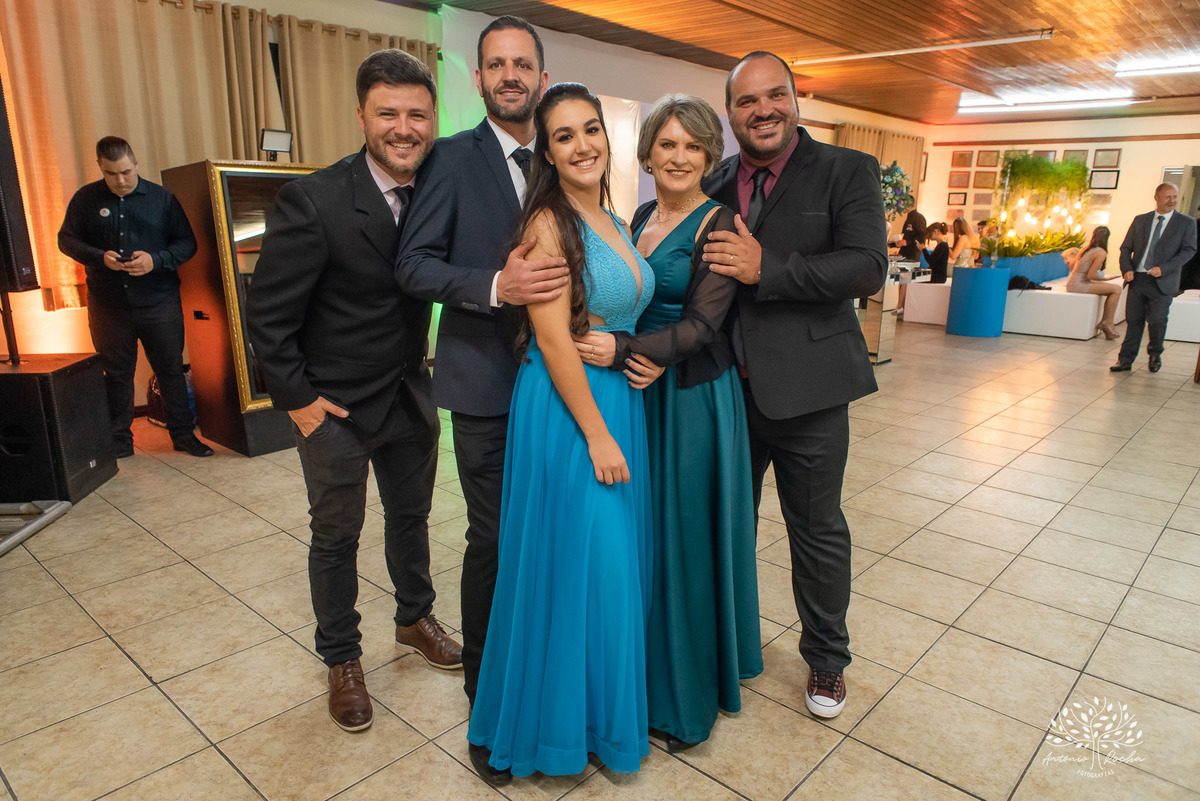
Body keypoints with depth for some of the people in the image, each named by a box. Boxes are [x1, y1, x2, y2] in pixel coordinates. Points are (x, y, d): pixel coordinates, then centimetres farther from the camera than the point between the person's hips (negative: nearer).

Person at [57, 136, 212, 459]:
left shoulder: (161, 198, 2)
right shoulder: (86, 199, 5)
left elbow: (187, 243, 1)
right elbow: (66, 240, 8)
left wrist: (156, 260, -16)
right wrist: (100, 257, -11)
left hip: (159, 302, -1)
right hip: (108, 305, 1)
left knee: (171, 369, 3)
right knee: (116, 373, 9)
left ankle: (183, 433, 15)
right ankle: (119, 441, 21)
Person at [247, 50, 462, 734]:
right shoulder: (314, 201, -21)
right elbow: (269, 313, -15)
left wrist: (422, 365, 0)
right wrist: (297, 398, -12)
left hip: (410, 395, 5)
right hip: (335, 406, -4)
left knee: (411, 515, 21)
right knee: (337, 536, 12)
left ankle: (415, 618, 45)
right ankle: (342, 658, 34)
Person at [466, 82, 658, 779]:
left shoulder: (617, 224, 12)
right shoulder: (547, 223, -12)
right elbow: (553, 338, -18)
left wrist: (649, 357, 6)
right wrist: (597, 435, -18)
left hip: (621, 402, 8)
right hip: (566, 409, -8)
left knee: (620, 558, 17)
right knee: (577, 561, 3)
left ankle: (612, 707, 39)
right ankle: (565, 719, 27)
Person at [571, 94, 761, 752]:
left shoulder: (719, 224, -10)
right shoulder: (642, 217, 11)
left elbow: (702, 323, -17)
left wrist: (624, 350, -28)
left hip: (694, 396, -6)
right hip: (639, 392, 7)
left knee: (688, 536, 3)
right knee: (645, 530, 15)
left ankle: (689, 696, 24)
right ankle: (651, 666, 37)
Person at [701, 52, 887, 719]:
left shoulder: (847, 171, -3)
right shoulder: (714, 186, 8)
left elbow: (868, 266, -16)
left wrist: (767, 269, -23)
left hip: (807, 389, -3)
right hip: (728, 388, 4)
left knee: (818, 531, 11)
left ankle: (827, 660, 33)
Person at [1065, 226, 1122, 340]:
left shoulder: (1085, 249, 12)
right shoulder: (1101, 252, -11)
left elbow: (1071, 266, 21)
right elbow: (1091, 275, -17)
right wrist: (1106, 279, -1)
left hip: (1072, 284, 9)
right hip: (1079, 285, -9)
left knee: (1114, 290, 14)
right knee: (1116, 289, -9)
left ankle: (1104, 323, 10)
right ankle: (1108, 323, -4)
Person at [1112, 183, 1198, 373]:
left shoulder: (1186, 223, 5)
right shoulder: (1140, 220, 12)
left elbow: (1189, 250, -3)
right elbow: (1126, 247, 13)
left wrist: (1164, 268, -17)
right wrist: (1127, 269, -5)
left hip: (1163, 282, -2)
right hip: (1137, 279, 2)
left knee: (1157, 320, -3)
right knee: (1133, 321, 4)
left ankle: (1155, 355, 22)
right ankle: (1125, 360, 10)